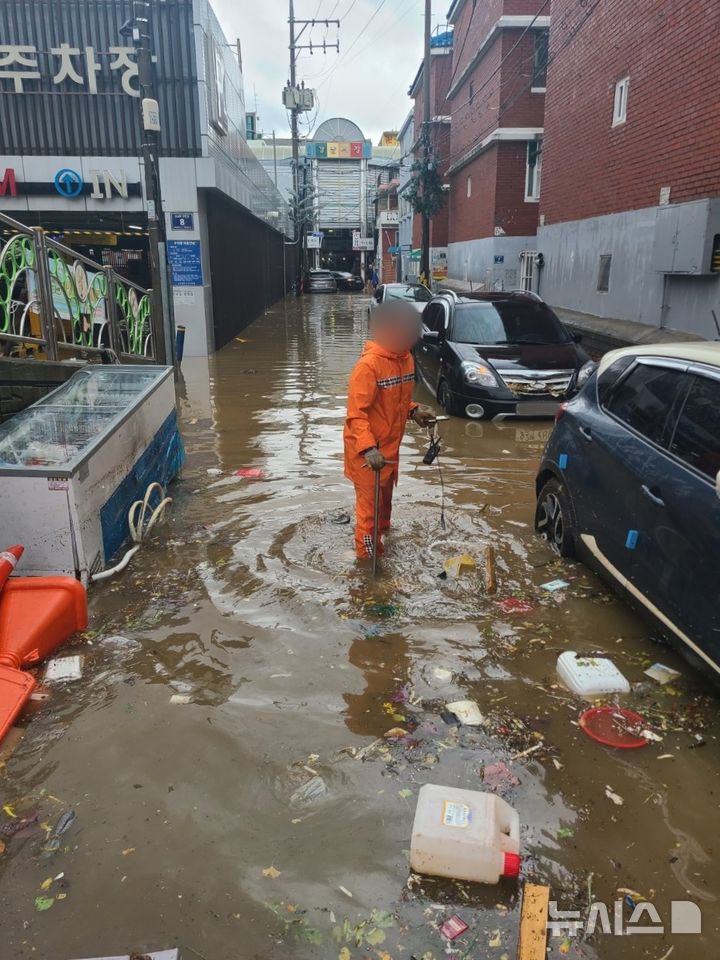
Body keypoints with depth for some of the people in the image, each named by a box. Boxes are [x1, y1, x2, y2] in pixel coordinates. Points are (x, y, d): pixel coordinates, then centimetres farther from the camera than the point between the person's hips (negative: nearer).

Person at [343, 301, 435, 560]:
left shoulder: (406, 359, 3)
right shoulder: (368, 365, -24)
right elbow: (356, 413, -25)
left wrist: (414, 411, -2)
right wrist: (369, 449, -35)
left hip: (390, 447, 8)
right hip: (367, 453, -8)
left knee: (385, 497, 24)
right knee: (370, 505, 1)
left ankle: (382, 532, 46)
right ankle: (368, 558, 16)